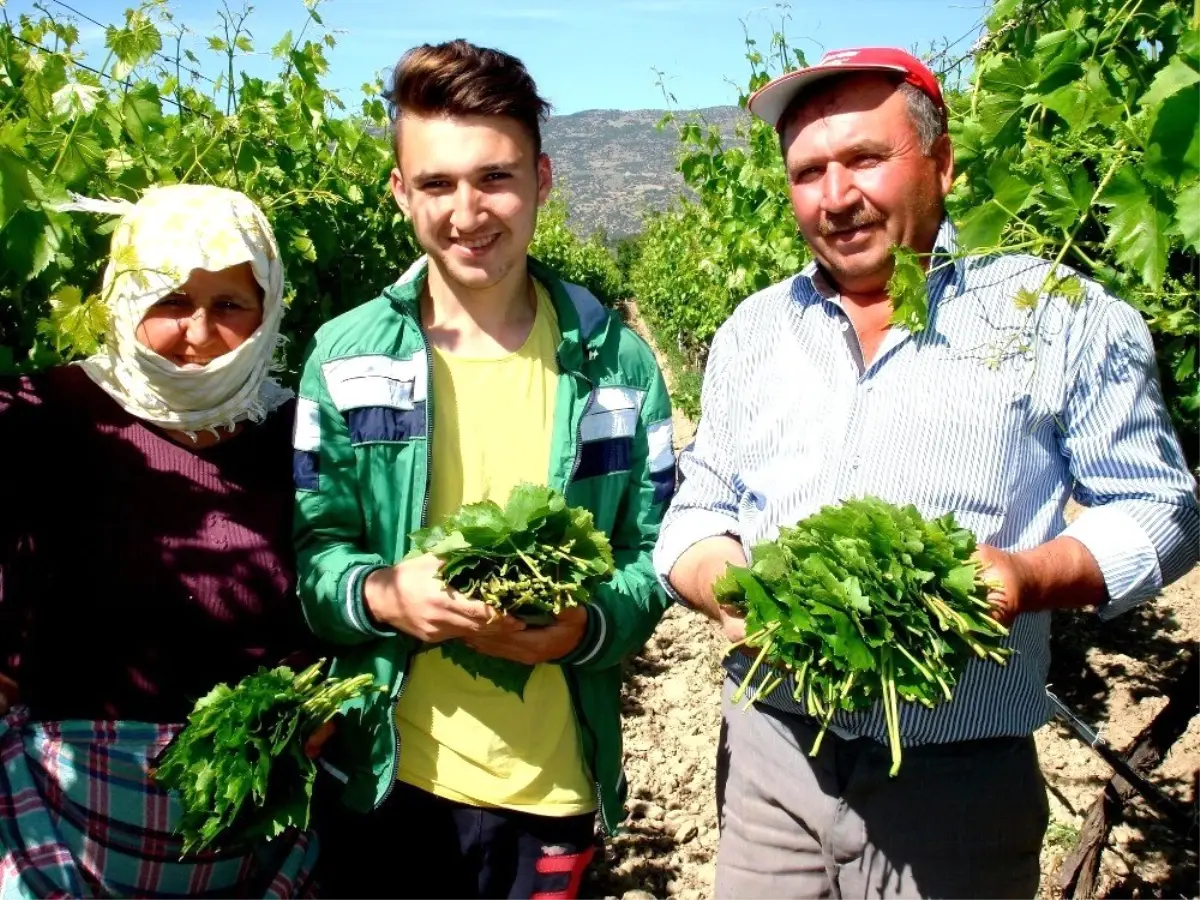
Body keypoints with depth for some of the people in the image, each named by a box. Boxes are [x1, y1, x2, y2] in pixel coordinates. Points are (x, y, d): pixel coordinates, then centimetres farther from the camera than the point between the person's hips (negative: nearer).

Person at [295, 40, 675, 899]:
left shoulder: (615, 359, -3)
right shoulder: (345, 356, -3)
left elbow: (653, 556, 0)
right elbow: (305, 547, -1)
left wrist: (584, 626, -19)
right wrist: (382, 594, -22)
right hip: (379, 776, 0)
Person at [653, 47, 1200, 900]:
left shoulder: (1066, 319, -3)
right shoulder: (752, 332, 9)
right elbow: (697, 513, 12)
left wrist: (1031, 576, -20)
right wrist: (726, 584, -10)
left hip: (961, 778, -3)